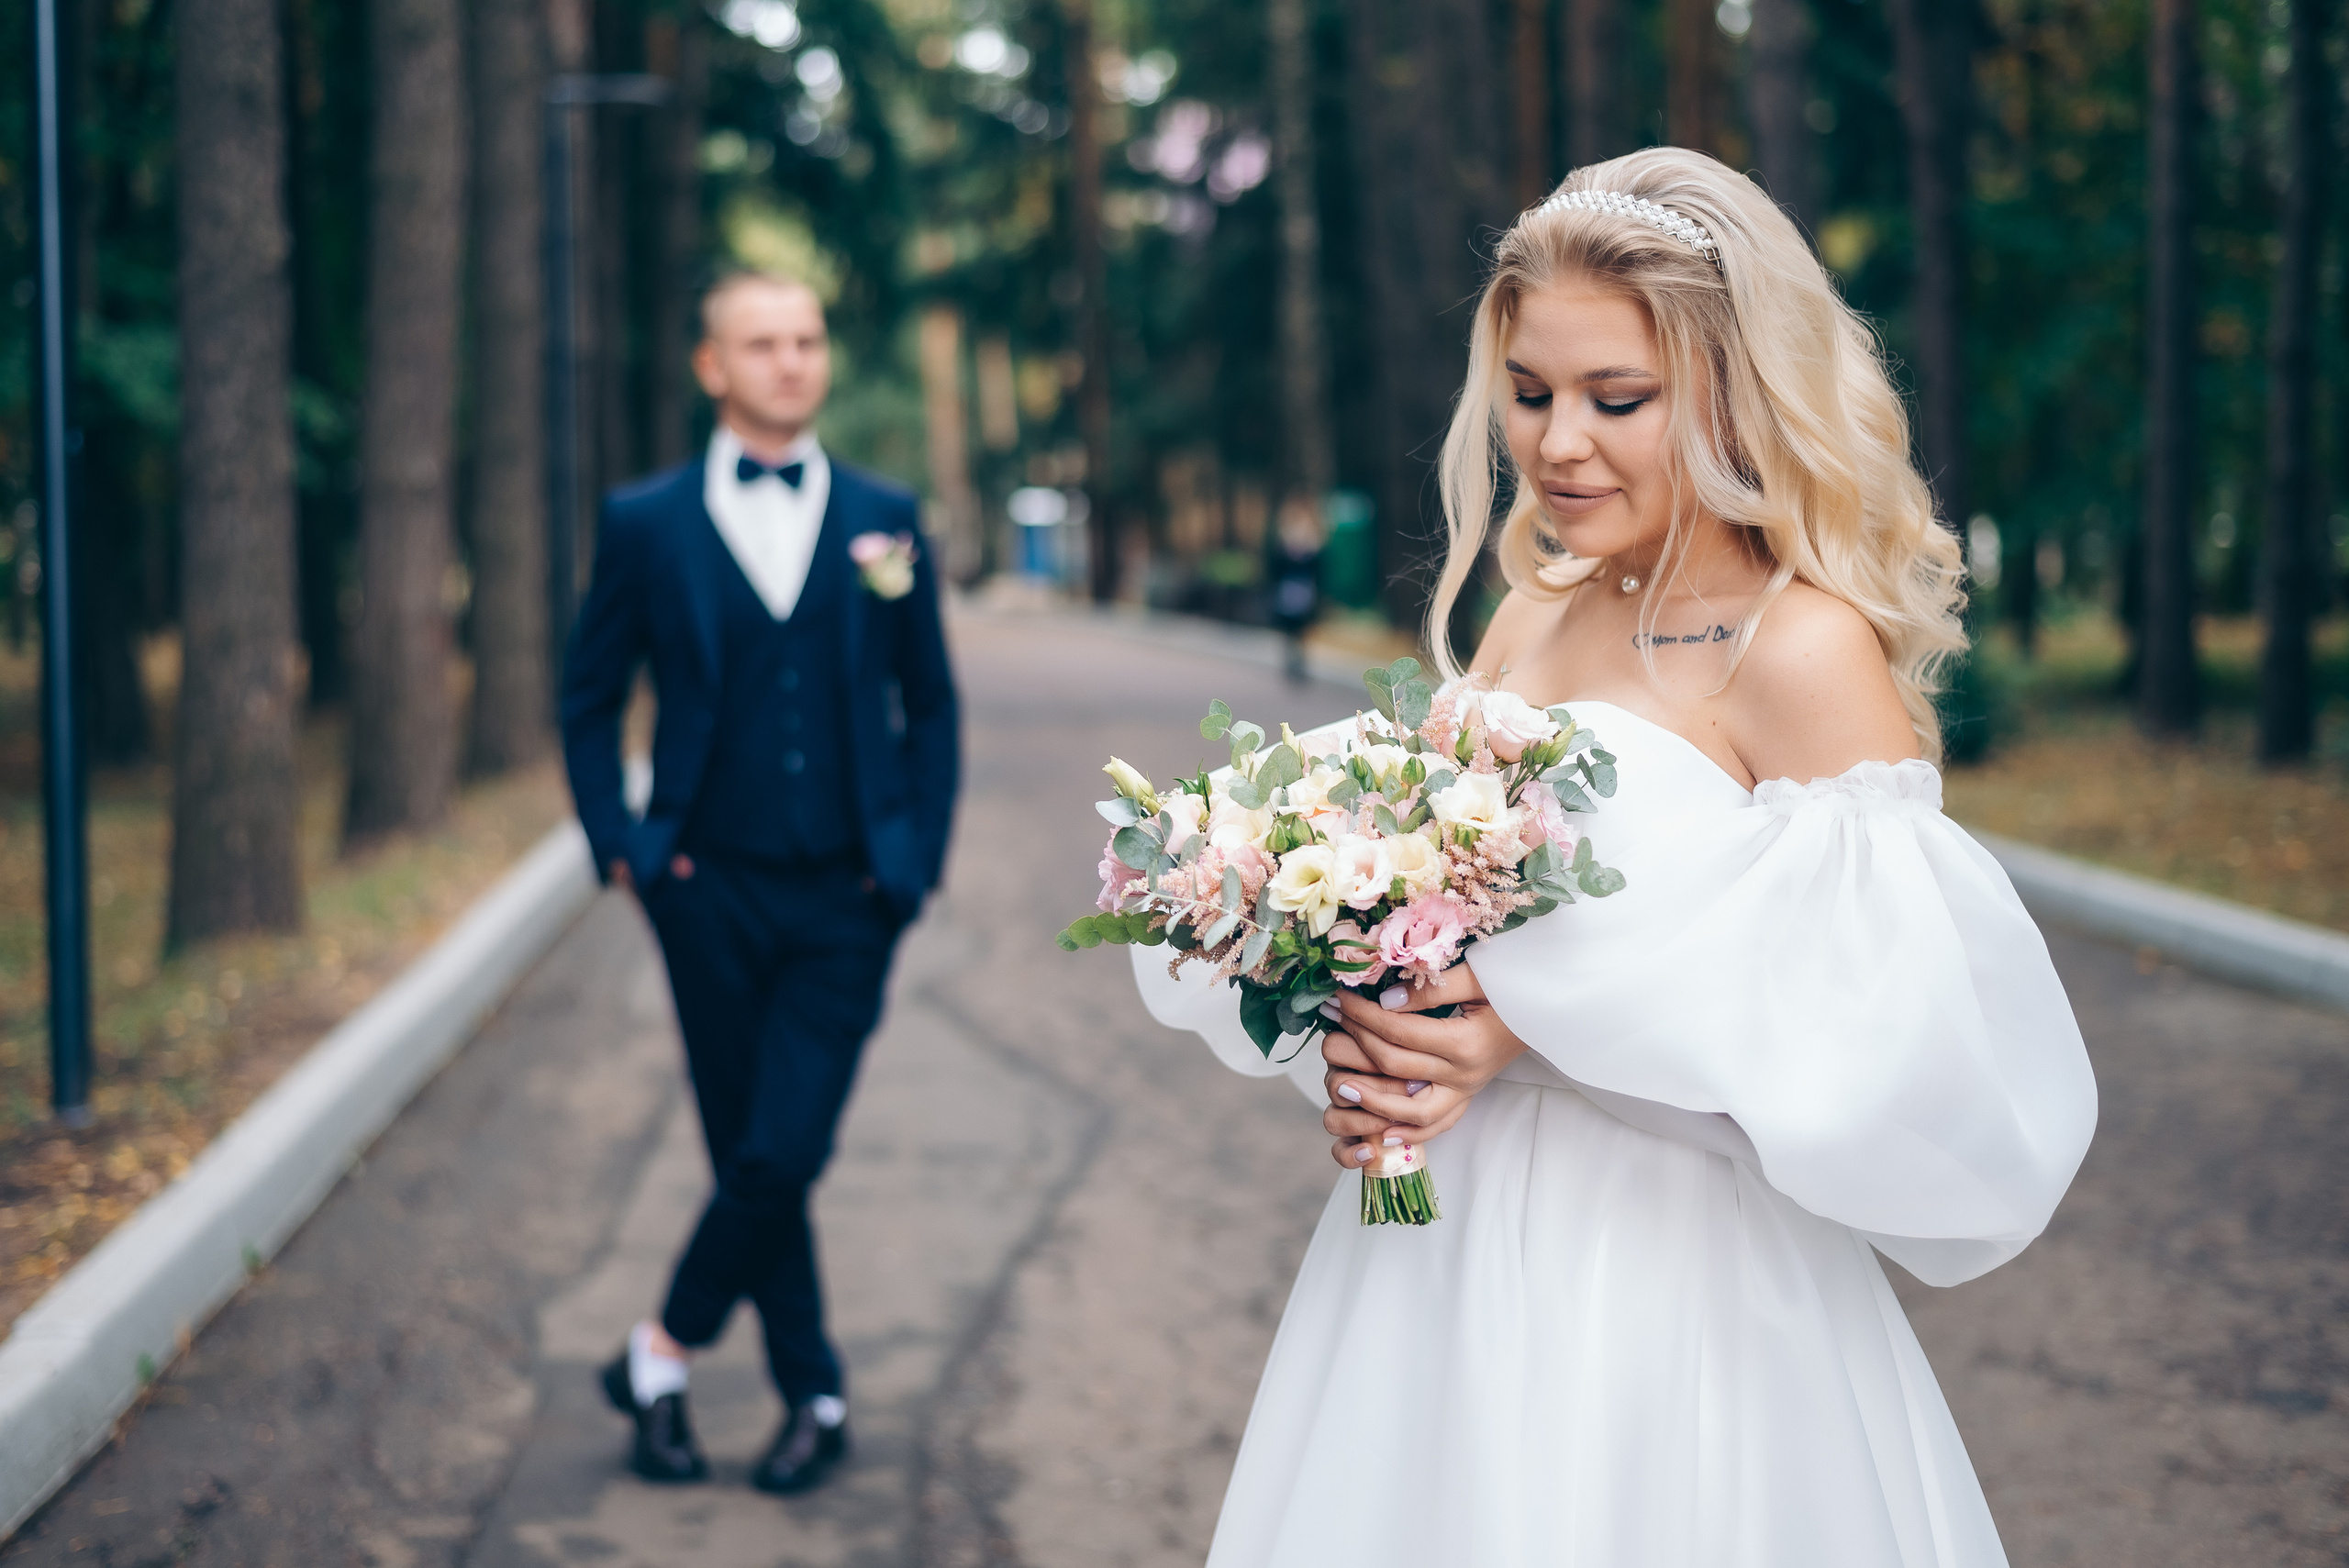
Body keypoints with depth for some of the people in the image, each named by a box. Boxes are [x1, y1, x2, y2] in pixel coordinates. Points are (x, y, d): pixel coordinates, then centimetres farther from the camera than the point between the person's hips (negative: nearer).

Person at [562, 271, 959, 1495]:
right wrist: (620, 845, 2)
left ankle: (662, 1354, 11)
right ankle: (814, 1399, 19)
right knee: (750, 1160, 5)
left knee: (783, 1154, -9)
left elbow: (929, 706, 11)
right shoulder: (645, 524, 3)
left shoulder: (885, 519, 6)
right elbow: (589, 697, 12)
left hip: (846, 901, 0)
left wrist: (916, 862, 3)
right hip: (712, 894, 0)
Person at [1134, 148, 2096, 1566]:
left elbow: (1893, 1033, -20)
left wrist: (1545, 1021, -20)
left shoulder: (1803, 655, -14)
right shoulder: (1532, 618, 7)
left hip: (1665, 1289, -6)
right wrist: (1359, 1039, -7)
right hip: (1437, 1258, 7)